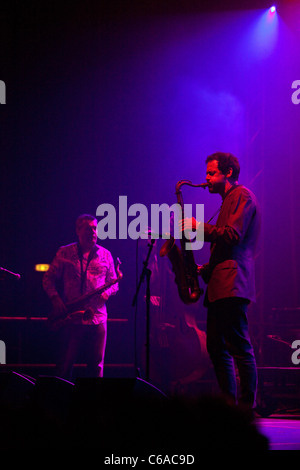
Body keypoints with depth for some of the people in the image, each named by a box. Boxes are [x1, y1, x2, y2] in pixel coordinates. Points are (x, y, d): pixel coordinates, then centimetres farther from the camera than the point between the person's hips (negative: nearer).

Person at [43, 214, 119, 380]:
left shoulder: (105, 255, 11)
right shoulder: (65, 253, 5)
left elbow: (114, 283, 14)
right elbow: (48, 279, 8)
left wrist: (107, 292, -8)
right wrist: (55, 299, -8)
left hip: (97, 317, 2)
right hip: (72, 317, -2)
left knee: (96, 364, 3)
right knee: (66, 362, -2)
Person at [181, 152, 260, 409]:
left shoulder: (242, 196, -4)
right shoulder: (230, 200, 26)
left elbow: (232, 235, -17)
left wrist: (199, 227, -10)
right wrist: (205, 270, 16)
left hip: (232, 285, -11)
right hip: (221, 285, 11)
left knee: (240, 347, -13)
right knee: (217, 347, 9)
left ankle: (247, 407, -14)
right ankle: (229, 405, 10)